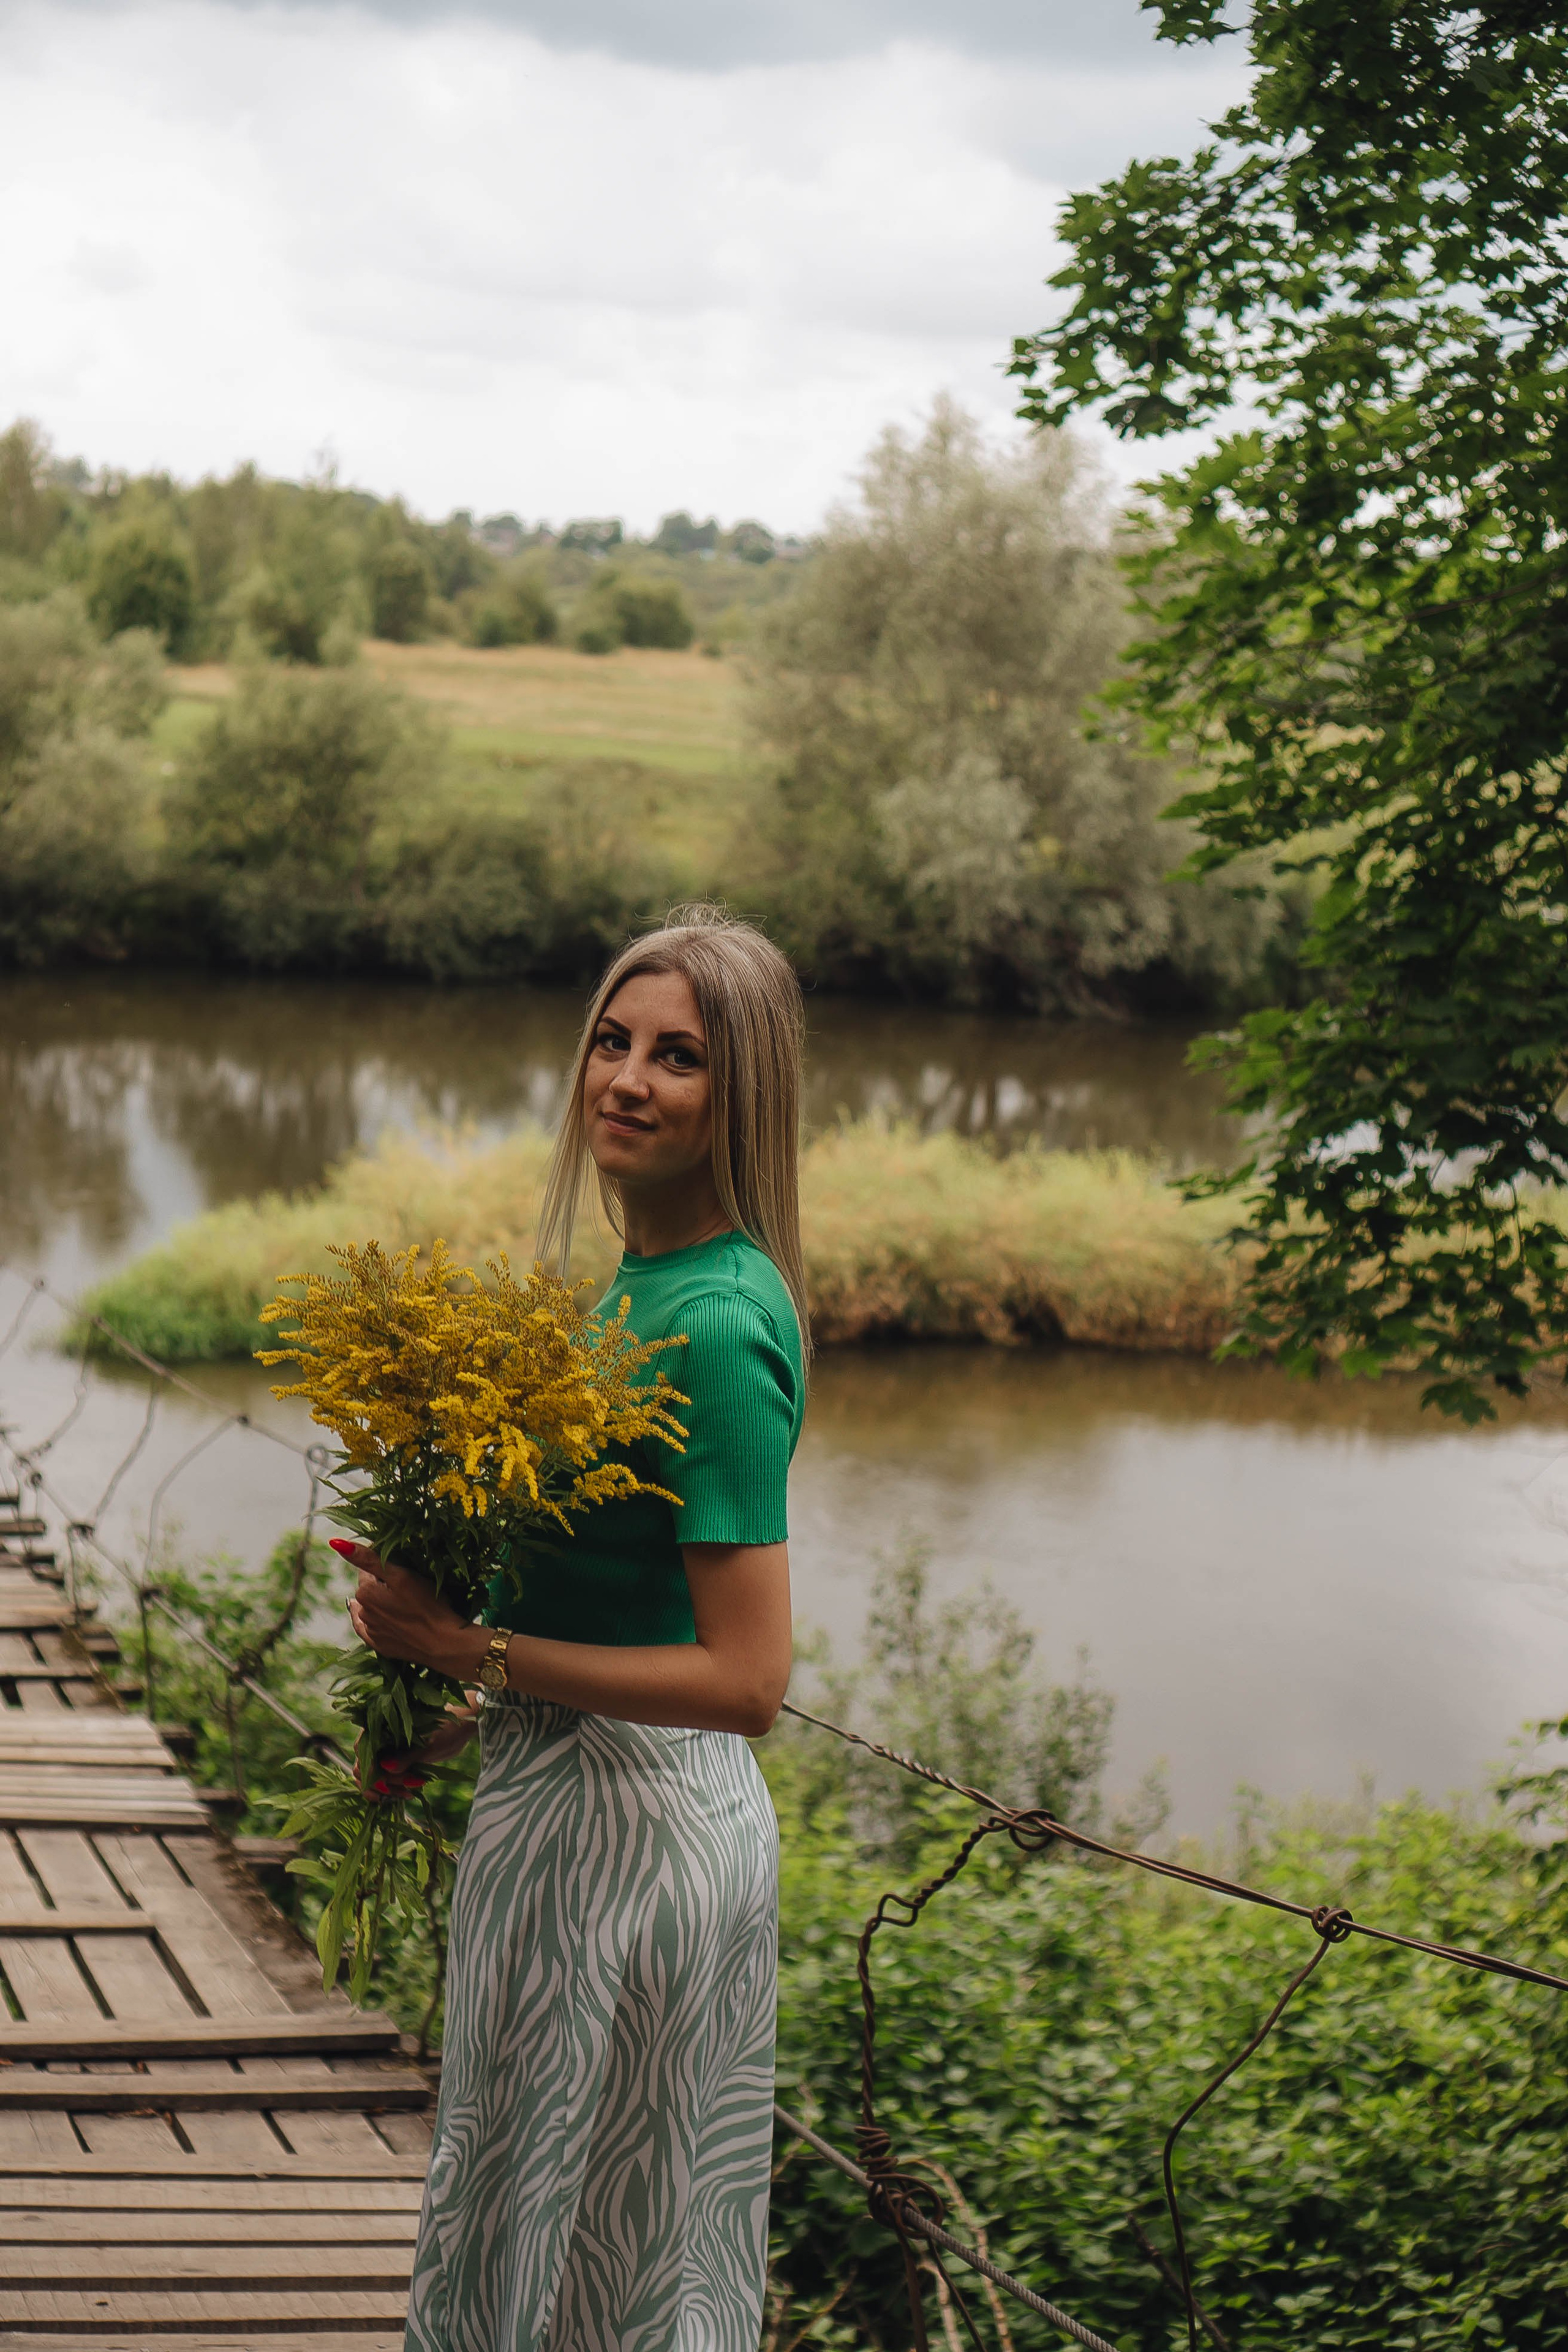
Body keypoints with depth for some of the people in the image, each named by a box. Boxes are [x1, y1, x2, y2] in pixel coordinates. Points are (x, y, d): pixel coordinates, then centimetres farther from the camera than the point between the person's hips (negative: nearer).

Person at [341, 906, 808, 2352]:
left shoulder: (717, 1326, -21)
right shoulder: (651, 1272, 8)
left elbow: (746, 1680, -23)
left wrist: (472, 1650, -19)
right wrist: (468, 1717, 10)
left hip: (632, 1834, -10)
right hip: (587, 1805, 10)